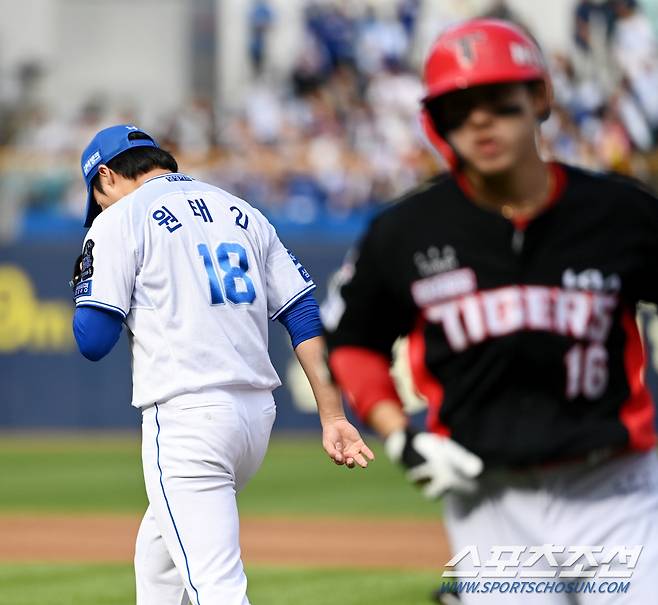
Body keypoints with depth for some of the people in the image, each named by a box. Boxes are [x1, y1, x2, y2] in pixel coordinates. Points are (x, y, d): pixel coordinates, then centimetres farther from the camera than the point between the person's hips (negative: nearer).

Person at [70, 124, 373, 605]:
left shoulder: (120, 220, 0)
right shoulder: (243, 214, 19)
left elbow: (93, 341, -6)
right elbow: (307, 316, 11)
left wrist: (86, 288, 15)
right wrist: (333, 416, 8)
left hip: (185, 418, -7)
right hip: (258, 414, 7)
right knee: (160, 545, 28)